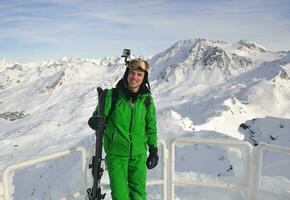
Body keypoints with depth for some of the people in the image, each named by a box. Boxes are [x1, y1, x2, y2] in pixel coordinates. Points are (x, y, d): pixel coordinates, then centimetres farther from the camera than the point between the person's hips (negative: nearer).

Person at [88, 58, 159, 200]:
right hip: (116, 154, -2)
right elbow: (100, 115, -4)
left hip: (139, 155, 2)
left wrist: (153, 150, 10)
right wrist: (95, 122, -27)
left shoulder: (147, 99, -1)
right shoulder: (112, 95, -9)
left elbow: (151, 127, 8)